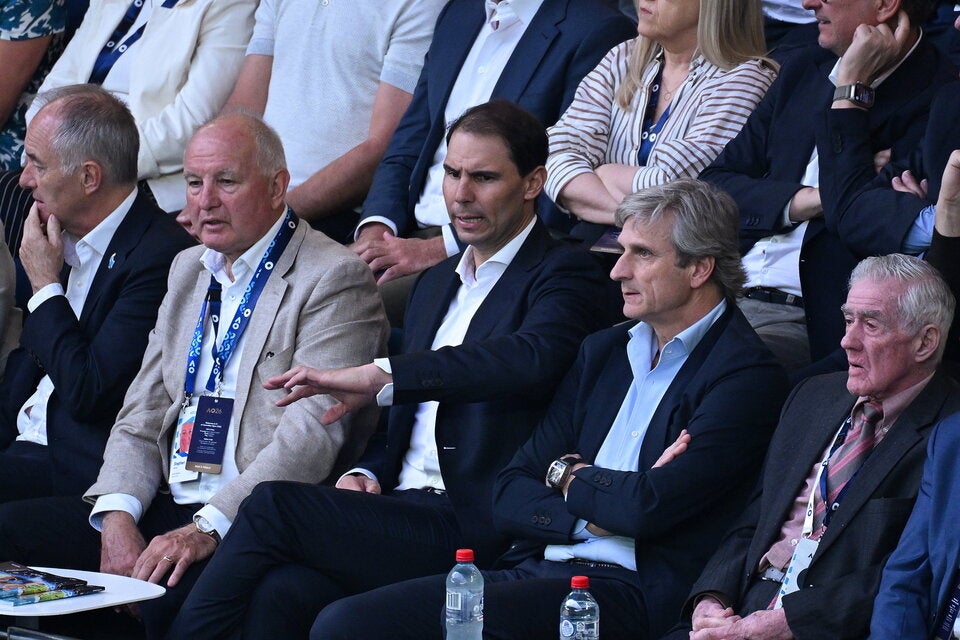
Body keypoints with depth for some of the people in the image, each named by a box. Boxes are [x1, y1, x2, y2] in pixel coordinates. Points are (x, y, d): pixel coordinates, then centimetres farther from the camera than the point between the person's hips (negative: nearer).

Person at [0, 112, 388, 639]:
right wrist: (117, 516, -4)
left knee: (171, 597, -36)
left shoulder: (335, 278, -5)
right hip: (167, 508, 8)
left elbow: (311, 436, -16)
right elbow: (141, 417, 17)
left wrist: (207, 528, -24)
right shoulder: (189, 270, 20)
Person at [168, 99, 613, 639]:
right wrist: (369, 474, 5)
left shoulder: (564, 275, -1)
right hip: (404, 509, 6)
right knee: (282, 594, -26)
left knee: (272, 505, -22)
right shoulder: (437, 282, 25)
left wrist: (380, 376, -27)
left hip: (476, 529, -6)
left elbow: (533, 357, -24)